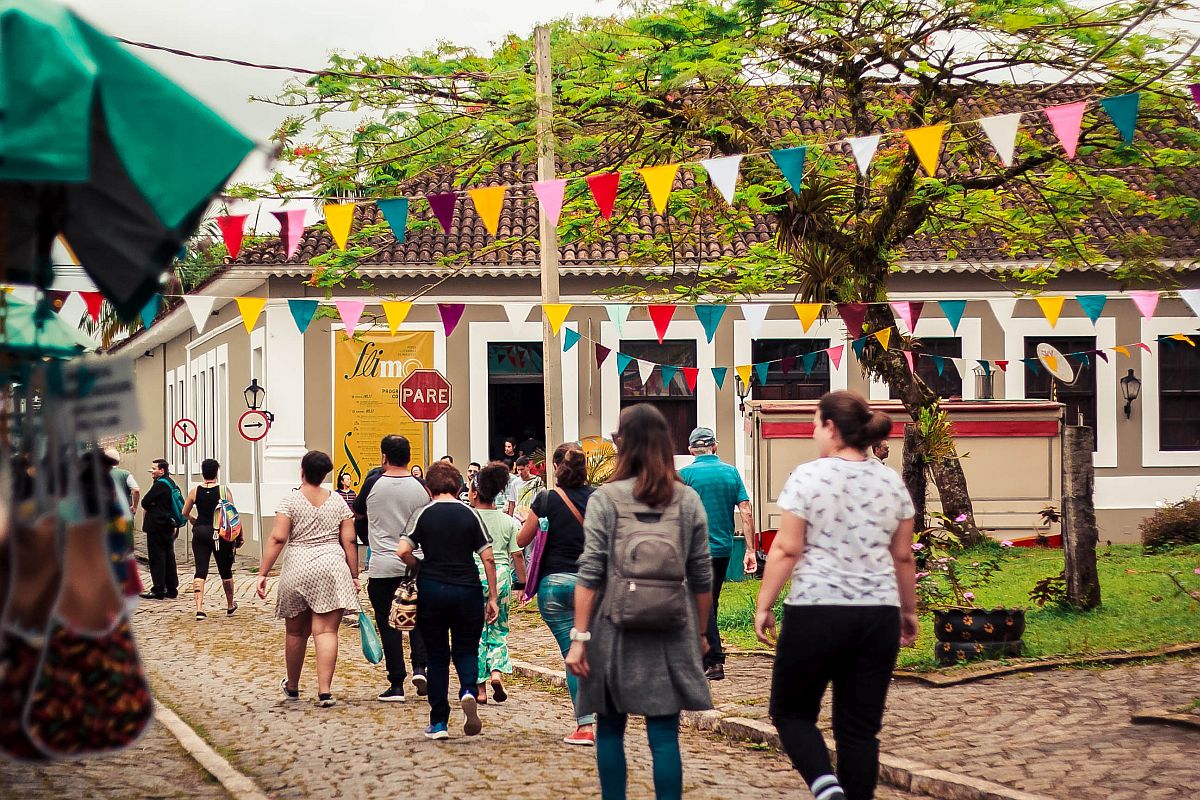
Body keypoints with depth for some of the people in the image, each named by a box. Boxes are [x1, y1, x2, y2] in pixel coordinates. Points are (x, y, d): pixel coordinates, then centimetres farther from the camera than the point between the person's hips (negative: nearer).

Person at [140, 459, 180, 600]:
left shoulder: (160, 484, -16)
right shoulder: (171, 483, 12)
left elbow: (145, 502, -16)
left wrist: (149, 508, 5)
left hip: (157, 526, -9)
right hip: (169, 526, 9)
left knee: (157, 558, -4)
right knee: (169, 557, 12)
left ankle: (158, 590, -3)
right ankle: (172, 589, 16)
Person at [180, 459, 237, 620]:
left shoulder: (195, 492, 1)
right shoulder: (224, 491, -6)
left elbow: (185, 513, 10)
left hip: (200, 533, 1)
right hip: (220, 533, -1)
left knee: (200, 571, -1)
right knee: (225, 571, 14)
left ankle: (199, 609, -15)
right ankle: (230, 606, 29)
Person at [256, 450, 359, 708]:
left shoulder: (291, 499, -1)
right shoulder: (337, 500, 6)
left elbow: (278, 538, -9)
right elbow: (349, 541, 4)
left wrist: (263, 573, -7)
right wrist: (354, 576, 11)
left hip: (298, 570, -1)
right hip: (332, 568, 1)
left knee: (296, 632, 14)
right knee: (326, 631, -3)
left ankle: (292, 687, 31)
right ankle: (324, 691, -13)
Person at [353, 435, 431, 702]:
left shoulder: (373, 484, -6)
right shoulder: (421, 488, -2)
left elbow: (357, 512, 12)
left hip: (383, 566, -2)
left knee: (387, 624, 5)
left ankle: (396, 685, 4)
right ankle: (420, 667, -1)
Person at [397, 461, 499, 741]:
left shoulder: (423, 515, -1)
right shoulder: (470, 515, 2)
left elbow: (403, 551, -11)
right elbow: (488, 558, -1)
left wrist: (421, 567, 9)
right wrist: (492, 597, 4)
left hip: (432, 589, 0)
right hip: (467, 590, 0)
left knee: (437, 656, 10)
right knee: (466, 650, 13)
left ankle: (438, 722, 11)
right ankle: (469, 692, -18)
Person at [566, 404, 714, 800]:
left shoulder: (605, 499, -4)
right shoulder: (688, 500, 2)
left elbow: (590, 574, -8)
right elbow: (702, 577, 4)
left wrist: (579, 637, -6)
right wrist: (700, 633, 15)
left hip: (616, 632, -1)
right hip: (671, 634, 1)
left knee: (610, 730, 14)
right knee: (664, 736, 2)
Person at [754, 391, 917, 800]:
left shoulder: (808, 476, -6)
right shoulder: (892, 482, 8)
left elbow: (787, 549, -9)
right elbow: (903, 557, 12)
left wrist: (763, 606, -2)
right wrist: (909, 611, 22)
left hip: (816, 610, -4)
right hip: (878, 613, 4)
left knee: (792, 710, 10)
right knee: (860, 726, 8)